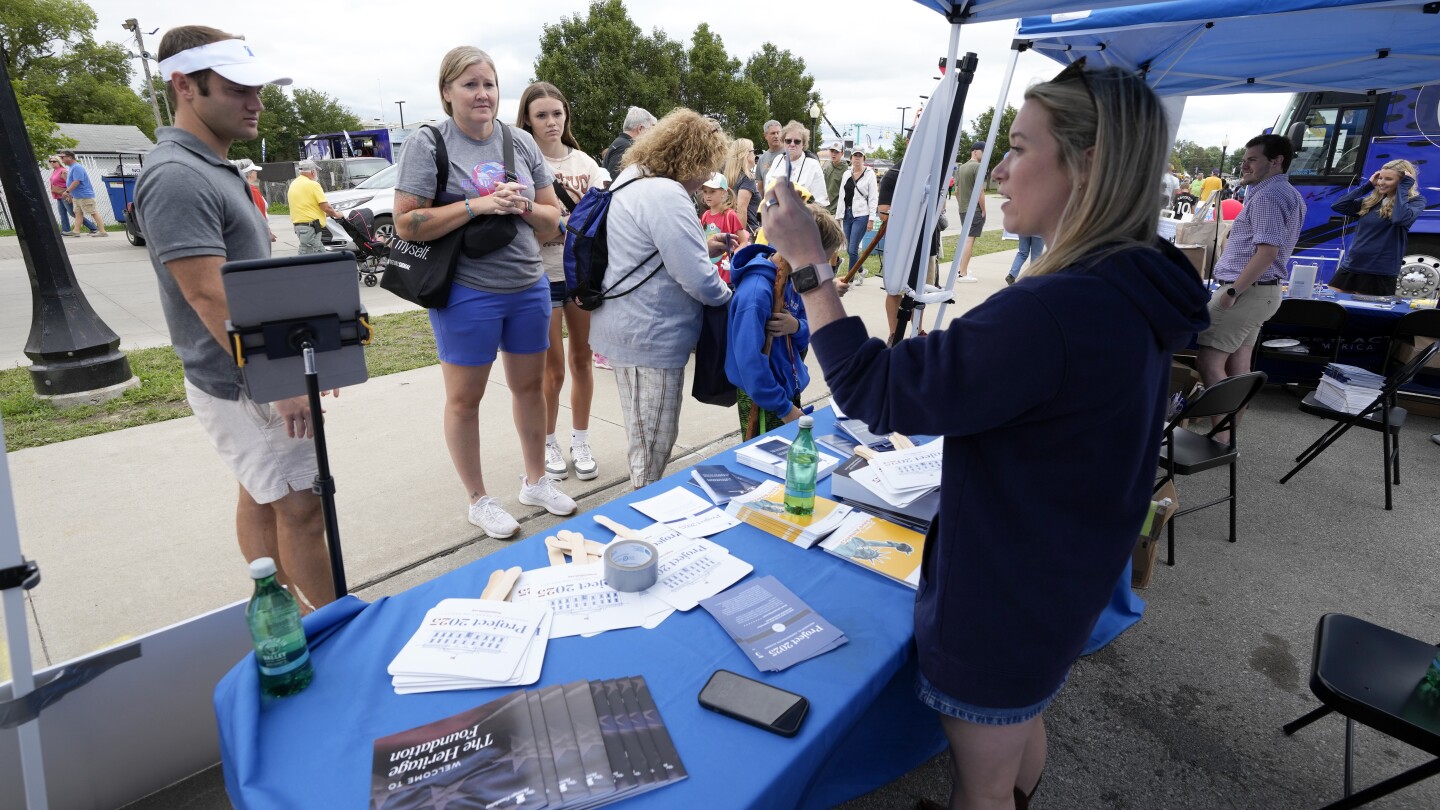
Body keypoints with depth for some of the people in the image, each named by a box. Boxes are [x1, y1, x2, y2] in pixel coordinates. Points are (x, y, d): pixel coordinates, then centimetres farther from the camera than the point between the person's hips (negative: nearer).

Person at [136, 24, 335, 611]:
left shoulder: (216, 168, 13)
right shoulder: (177, 176, -19)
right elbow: (211, 299, -24)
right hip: (243, 385, -10)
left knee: (260, 498, 17)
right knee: (301, 508, -3)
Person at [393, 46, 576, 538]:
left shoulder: (521, 142, 7)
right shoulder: (428, 143, -5)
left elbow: (553, 219, 10)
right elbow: (406, 224, -11)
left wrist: (523, 206, -11)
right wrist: (477, 205, -18)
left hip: (529, 288, 4)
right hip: (467, 293, -4)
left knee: (530, 385, 15)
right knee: (464, 398, 6)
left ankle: (536, 480, 34)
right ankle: (478, 501, 25)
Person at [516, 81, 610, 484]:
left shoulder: (585, 162, 7)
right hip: (542, 276, -3)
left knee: (581, 360, 10)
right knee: (553, 369, 4)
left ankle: (581, 443, 24)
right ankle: (549, 444, 23)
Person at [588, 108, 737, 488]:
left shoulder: (629, 180, 12)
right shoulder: (667, 196, -21)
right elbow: (698, 281, -24)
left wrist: (702, 249, 15)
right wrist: (728, 296, -3)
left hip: (625, 327, 11)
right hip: (650, 337, -11)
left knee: (643, 436, 23)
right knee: (654, 443, 4)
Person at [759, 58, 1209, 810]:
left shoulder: (1056, 311, -35)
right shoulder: (1136, 295, -2)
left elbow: (875, 392, -28)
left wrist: (807, 262, -22)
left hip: (1000, 593, -9)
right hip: (1060, 580, 9)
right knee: (1022, 720, 34)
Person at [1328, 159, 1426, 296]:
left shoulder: (1415, 201, -1)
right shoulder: (1372, 200, 13)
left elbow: (1400, 218, -23)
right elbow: (1338, 206, 4)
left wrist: (1404, 187, -11)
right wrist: (1368, 185, 7)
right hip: (1349, 267, 5)